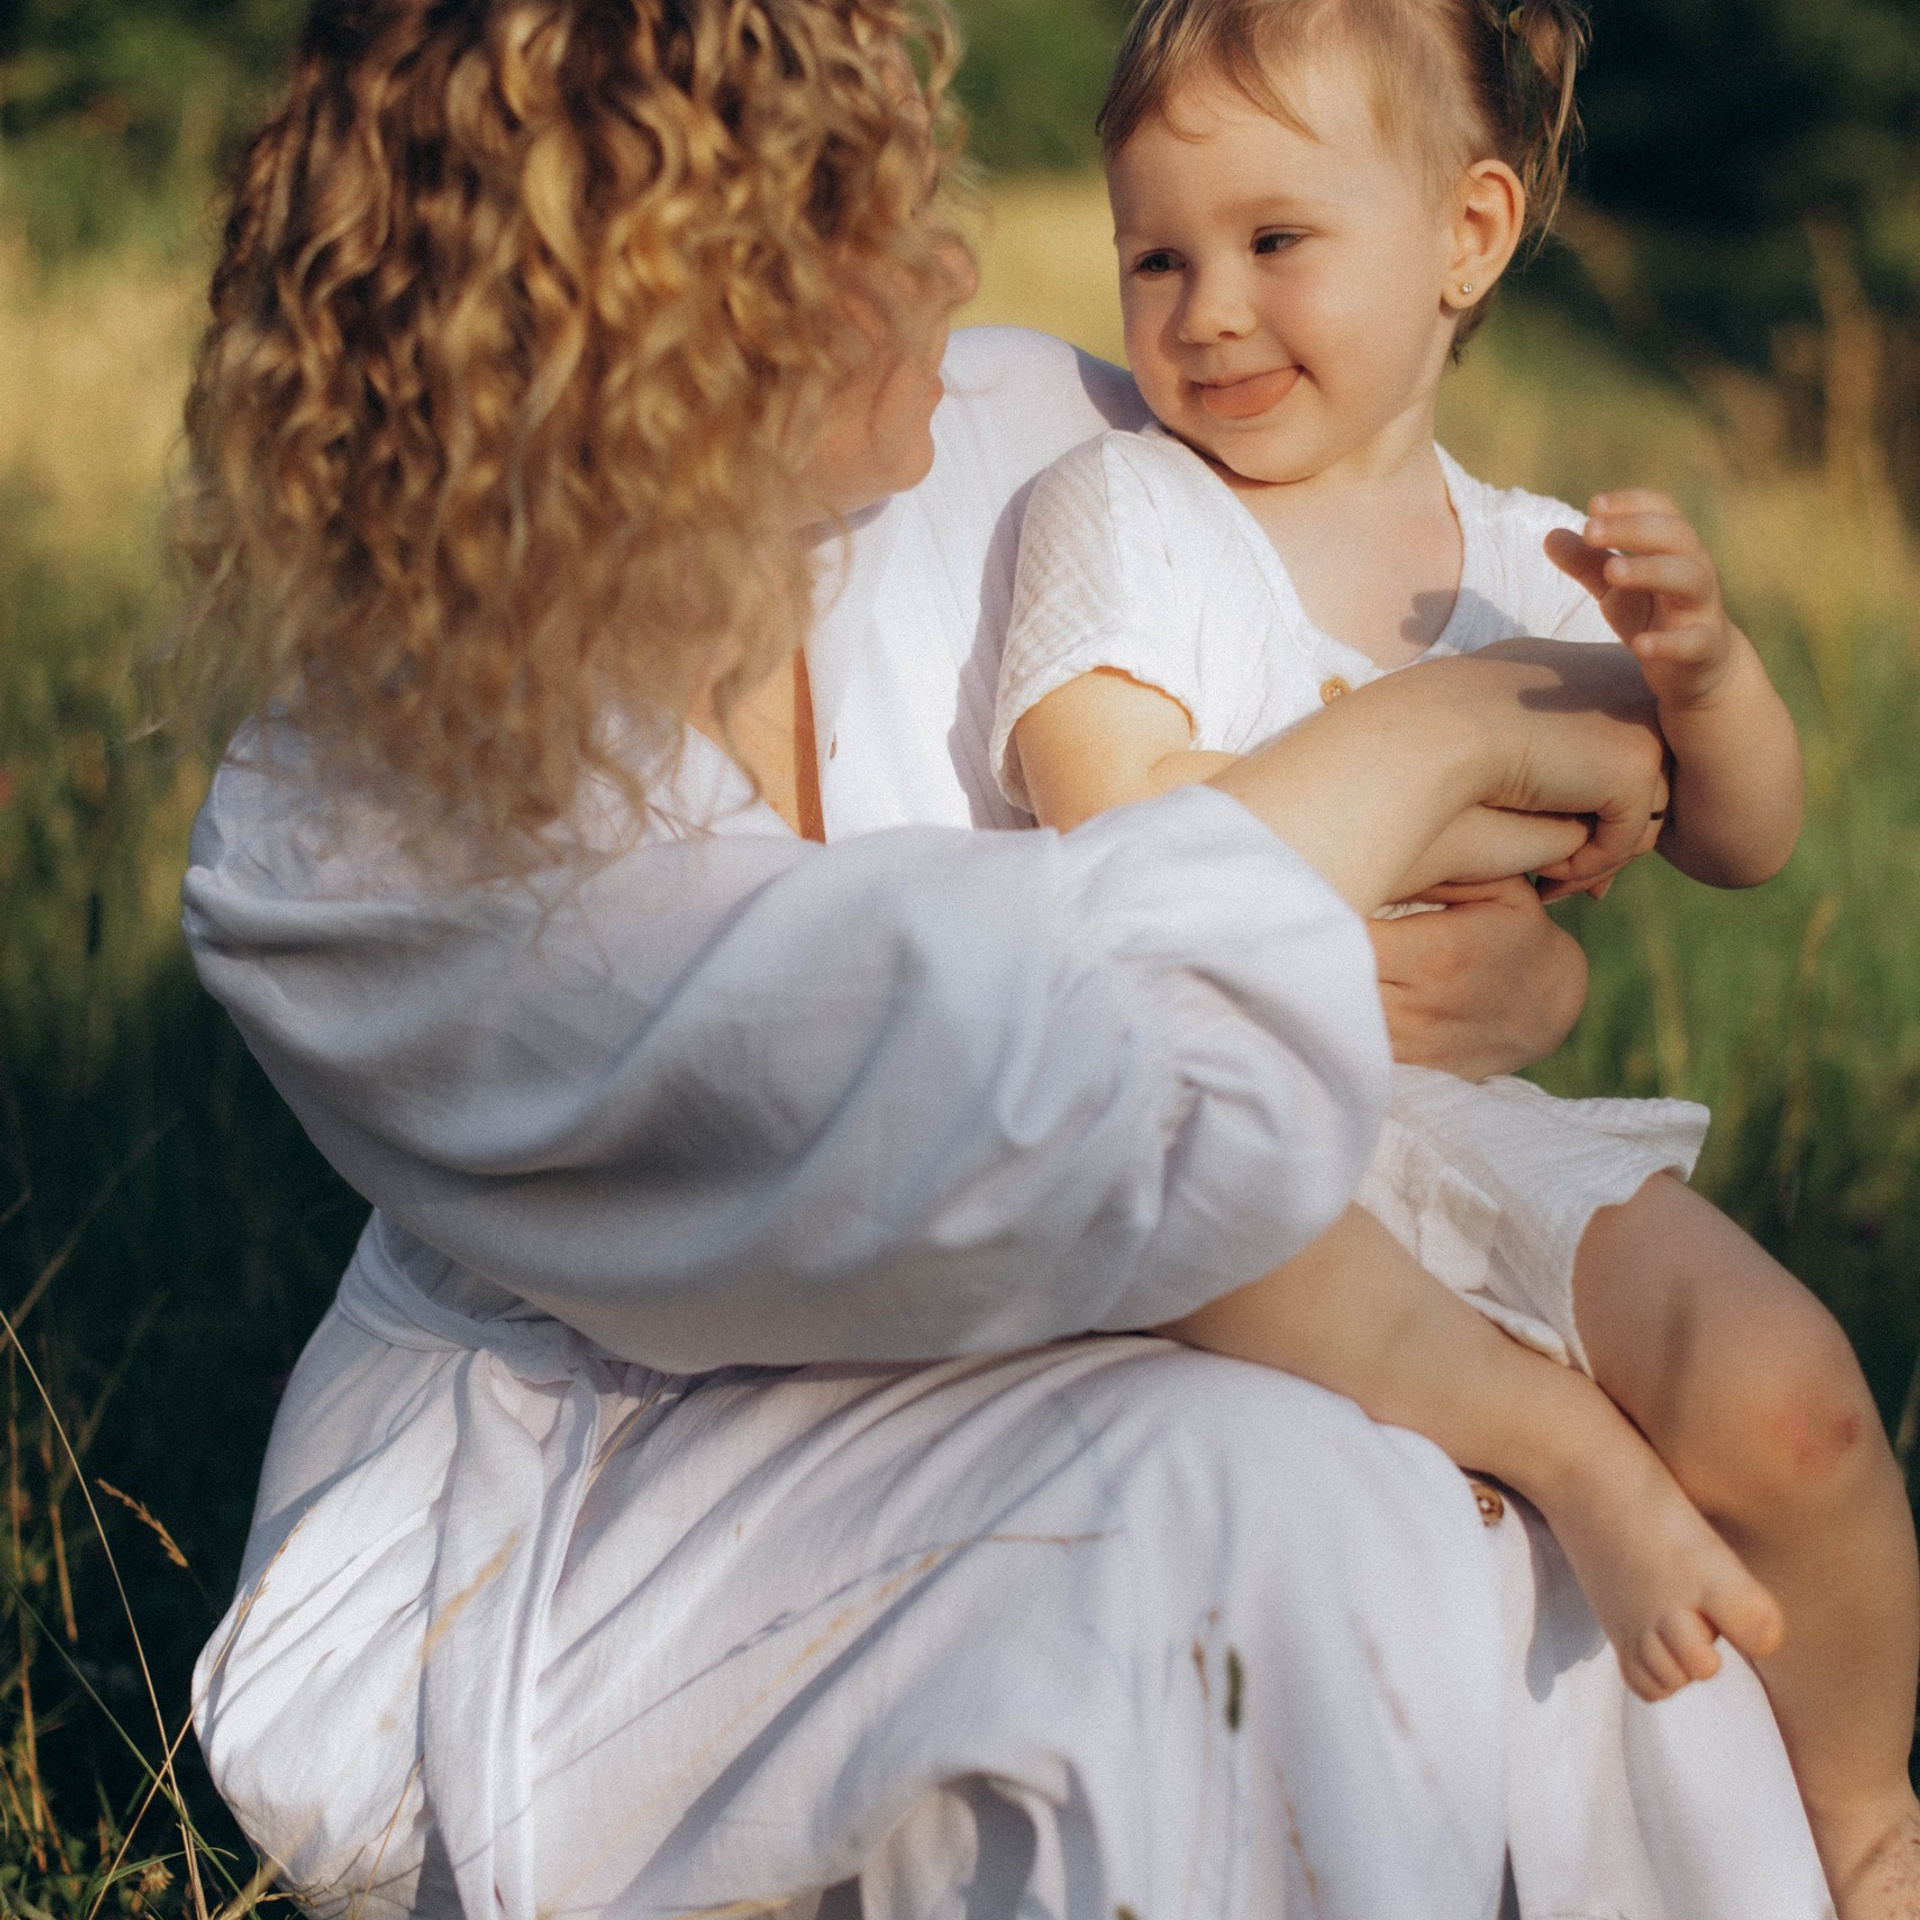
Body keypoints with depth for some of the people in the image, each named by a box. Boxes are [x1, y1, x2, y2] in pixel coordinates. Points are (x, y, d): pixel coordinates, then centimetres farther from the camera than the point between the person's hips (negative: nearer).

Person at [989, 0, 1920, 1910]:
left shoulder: (1532, 559, 12)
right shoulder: (1120, 509, 0)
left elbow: (1746, 840, 12)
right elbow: (1115, 831, -12)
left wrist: (1701, 662, -8)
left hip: (1477, 1120, 4)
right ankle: (1561, 1438, -26)